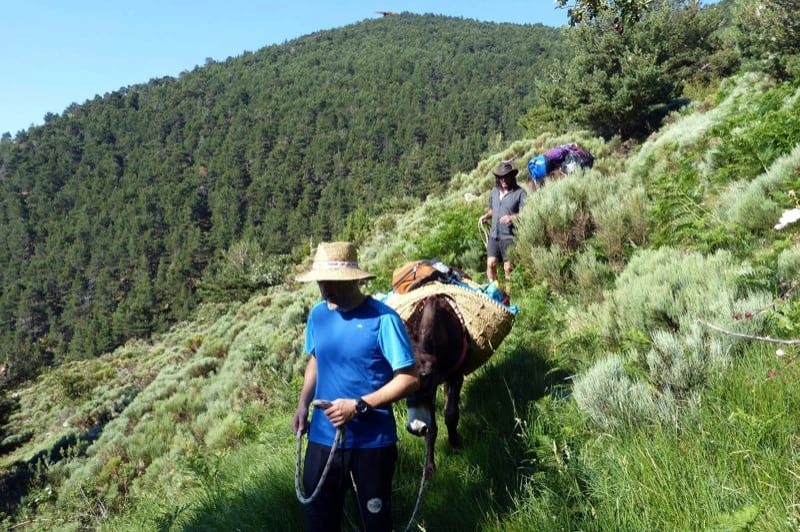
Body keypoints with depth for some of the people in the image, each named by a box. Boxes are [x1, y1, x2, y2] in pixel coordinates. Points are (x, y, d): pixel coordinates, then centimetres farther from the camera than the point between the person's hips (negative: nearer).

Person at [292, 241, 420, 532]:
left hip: (371, 442, -4)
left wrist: (359, 406, -24)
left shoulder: (382, 319, -18)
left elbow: (410, 378, -17)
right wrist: (303, 404, 1)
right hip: (323, 438, 5)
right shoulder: (318, 314, 0)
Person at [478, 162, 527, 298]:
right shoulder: (494, 191, 13)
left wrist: (512, 217, -26)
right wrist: (486, 216, 5)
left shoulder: (520, 192, -7)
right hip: (494, 234, 5)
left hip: (510, 236, -5)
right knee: (491, 263, 0)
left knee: (508, 267, 0)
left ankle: (508, 294, 12)